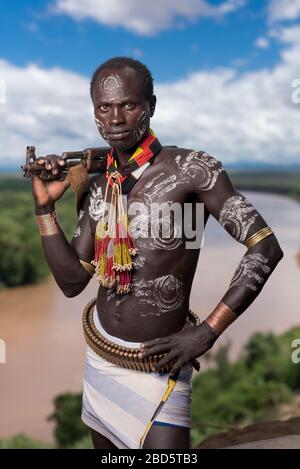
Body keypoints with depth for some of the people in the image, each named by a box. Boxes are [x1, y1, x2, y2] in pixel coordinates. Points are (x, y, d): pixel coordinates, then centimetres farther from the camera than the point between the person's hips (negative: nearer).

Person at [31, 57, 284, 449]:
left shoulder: (192, 169, -15)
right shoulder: (96, 189, 3)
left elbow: (265, 248, -16)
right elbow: (72, 281, 3)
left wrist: (207, 332, -17)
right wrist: (45, 207, -6)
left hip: (158, 367, -5)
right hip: (99, 356, 6)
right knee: (106, 446, 21)